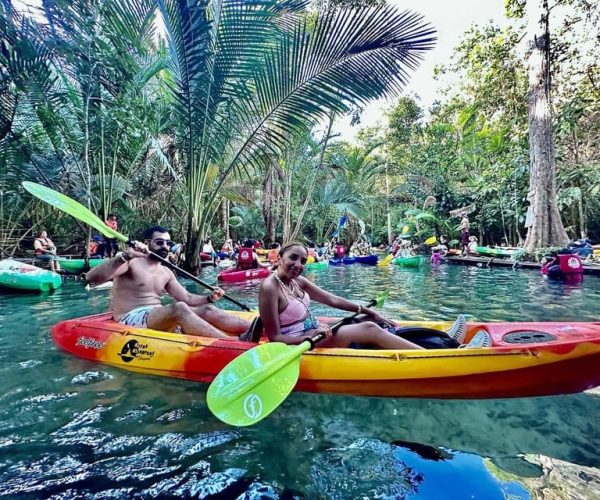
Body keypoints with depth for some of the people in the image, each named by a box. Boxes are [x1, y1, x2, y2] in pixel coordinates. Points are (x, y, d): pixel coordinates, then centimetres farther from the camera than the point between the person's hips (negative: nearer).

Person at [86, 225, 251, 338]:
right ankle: (232, 344, -51)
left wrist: (209, 298, -3)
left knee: (208, 310, -15)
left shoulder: (166, 273, 16)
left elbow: (187, 298, 15)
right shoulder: (130, 262, -4)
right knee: (179, 308, -35)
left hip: (159, 317, 7)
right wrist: (126, 256, -31)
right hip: (131, 320, -7)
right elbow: (91, 278, -19)